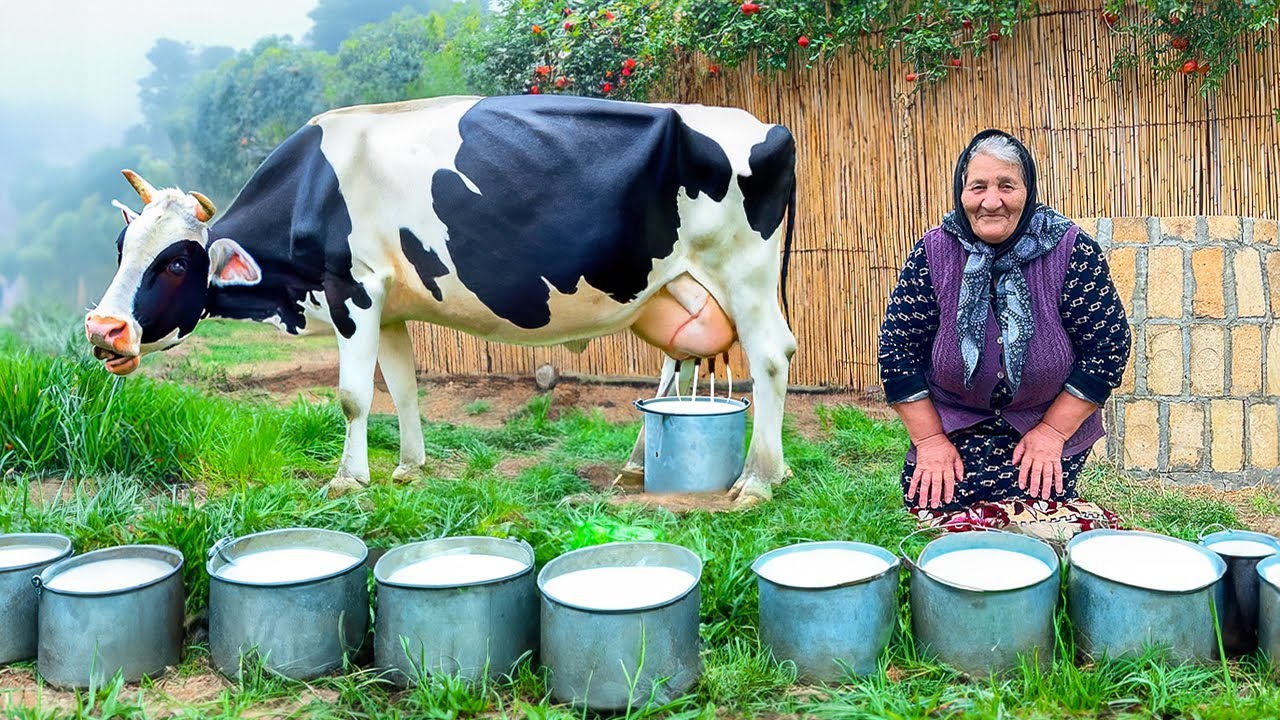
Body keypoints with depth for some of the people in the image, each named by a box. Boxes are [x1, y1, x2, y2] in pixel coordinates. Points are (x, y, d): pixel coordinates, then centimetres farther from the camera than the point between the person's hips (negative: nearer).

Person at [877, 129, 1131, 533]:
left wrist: (1052, 432, -11)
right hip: (953, 422, 1)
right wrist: (930, 441, -8)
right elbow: (899, 349, -5)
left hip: (1049, 422, -1)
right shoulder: (933, 253, -9)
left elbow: (1107, 347, -8)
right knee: (932, 500, -19)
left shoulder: (1073, 252, -12)